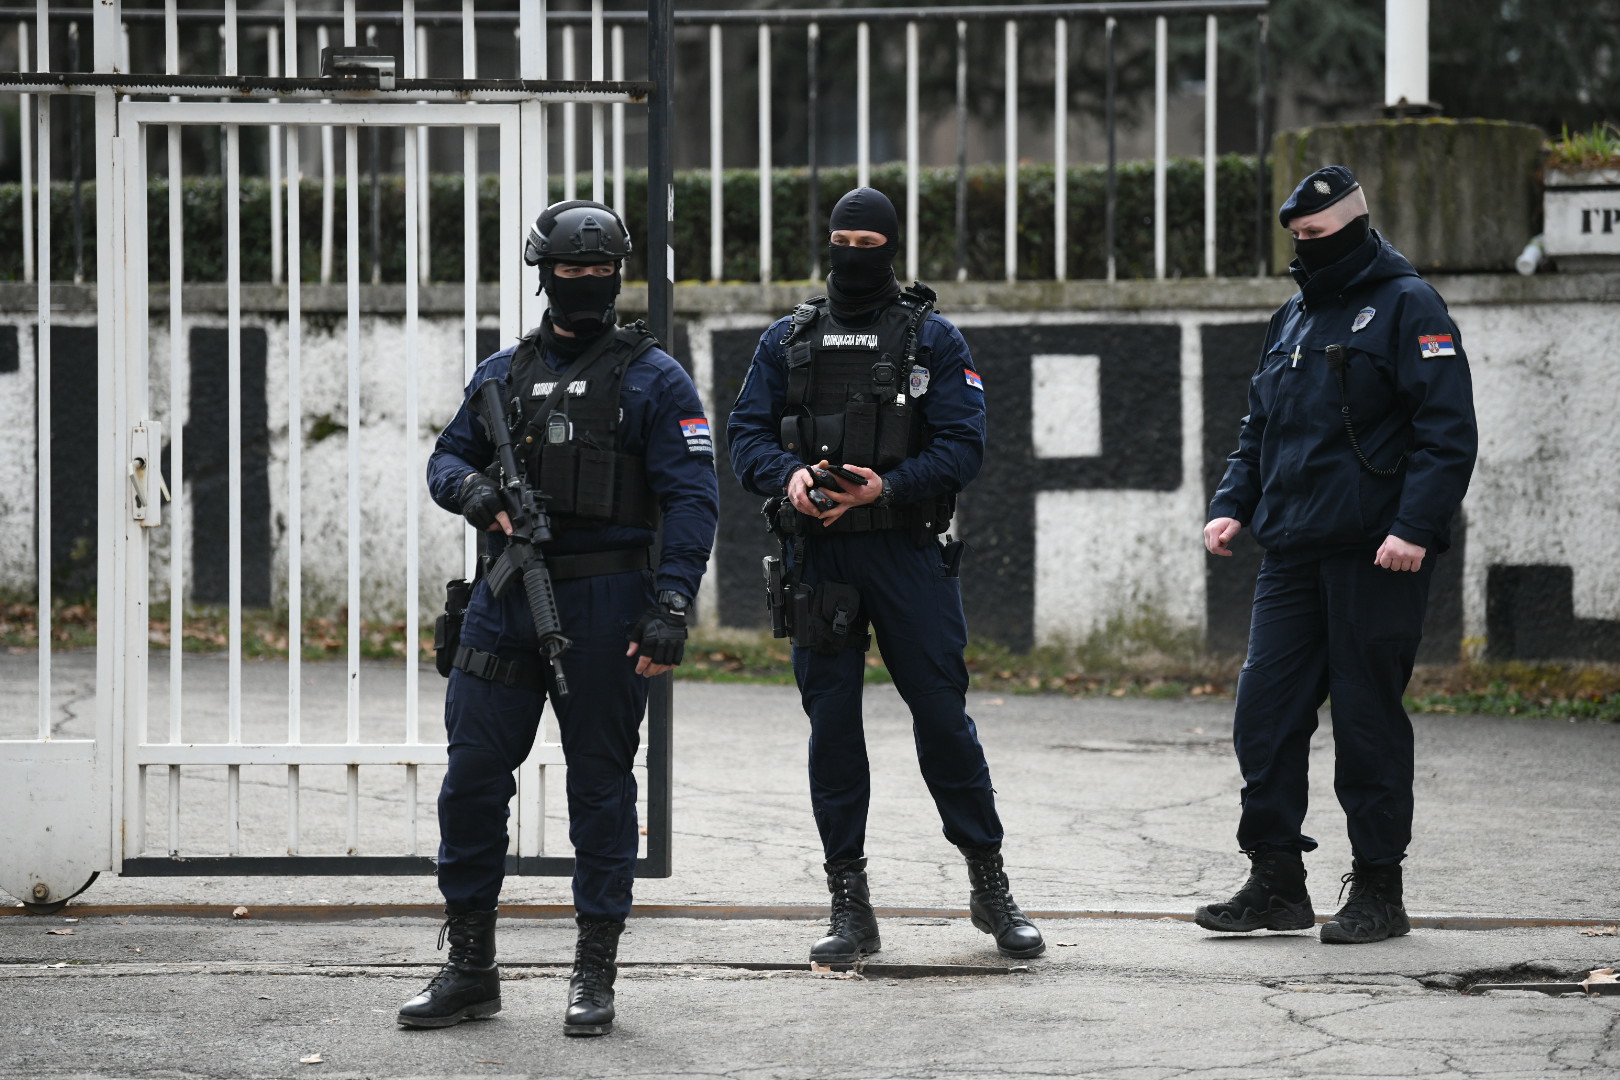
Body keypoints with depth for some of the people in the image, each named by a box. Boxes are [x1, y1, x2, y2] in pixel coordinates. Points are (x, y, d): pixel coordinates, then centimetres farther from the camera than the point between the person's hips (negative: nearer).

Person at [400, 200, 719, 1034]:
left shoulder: (653, 379, -2)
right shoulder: (503, 374, 12)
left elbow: (692, 498, -7)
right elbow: (447, 456, 20)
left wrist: (671, 607, -17)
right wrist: (472, 488, -5)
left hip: (604, 607, -4)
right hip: (506, 600, 4)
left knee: (600, 785, 2)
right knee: (471, 779, 2)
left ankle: (595, 977, 10)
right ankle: (470, 970, 13)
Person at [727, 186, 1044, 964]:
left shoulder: (932, 339, 4)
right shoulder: (788, 340, 11)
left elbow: (962, 445, -3)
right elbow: (746, 432, 6)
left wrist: (887, 487, -18)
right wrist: (787, 477, -15)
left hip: (908, 553, -2)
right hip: (818, 556, 2)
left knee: (942, 715, -2)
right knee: (831, 722, 2)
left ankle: (990, 885, 11)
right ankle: (849, 906, 8)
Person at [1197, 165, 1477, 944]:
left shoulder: (1406, 307, -4)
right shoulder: (1293, 319, 19)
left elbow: (1448, 431, -11)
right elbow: (1260, 429, 26)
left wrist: (1416, 527, -21)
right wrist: (1231, 503, 9)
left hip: (1376, 556, -7)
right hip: (1293, 552, 7)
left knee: (1368, 719, -2)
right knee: (1266, 711, 1)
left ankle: (1378, 891, 7)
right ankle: (1276, 884, 9)